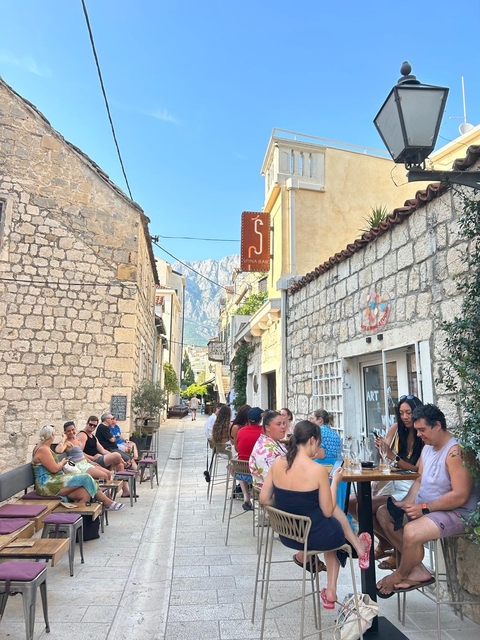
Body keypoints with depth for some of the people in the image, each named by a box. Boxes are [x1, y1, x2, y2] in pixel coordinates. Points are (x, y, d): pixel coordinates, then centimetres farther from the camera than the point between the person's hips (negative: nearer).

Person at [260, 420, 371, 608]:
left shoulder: (277, 463, -9)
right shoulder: (318, 469, -23)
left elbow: (264, 499, -1)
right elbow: (327, 511, -13)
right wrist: (335, 482, -2)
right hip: (314, 535, -5)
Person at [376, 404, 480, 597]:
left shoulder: (456, 451, -23)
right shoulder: (427, 447, 7)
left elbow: (460, 496, -27)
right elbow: (420, 480, 13)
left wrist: (424, 508, -23)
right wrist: (407, 503, -4)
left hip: (456, 512, -10)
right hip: (425, 506, 10)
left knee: (412, 531, -32)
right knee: (383, 513, 6)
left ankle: (399, 576, 0)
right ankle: (418, 571, 1)